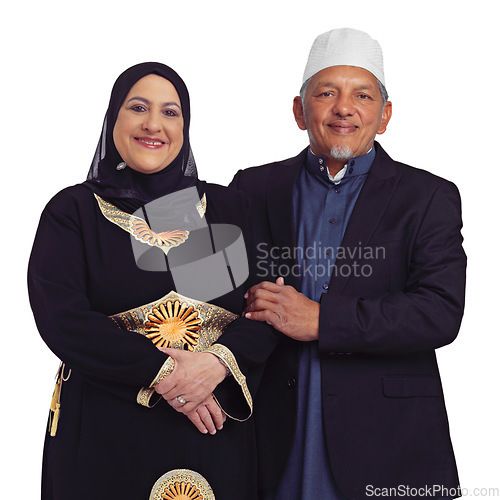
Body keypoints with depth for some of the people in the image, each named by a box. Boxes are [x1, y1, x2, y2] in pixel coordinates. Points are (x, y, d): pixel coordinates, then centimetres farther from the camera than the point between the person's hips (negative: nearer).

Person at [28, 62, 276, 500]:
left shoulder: (228, 208, 5)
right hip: (104, 434, -2)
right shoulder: (73, 211, 0)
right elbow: (60, 317, -11)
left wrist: (219, 362, -18)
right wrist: (161, 373, -18)